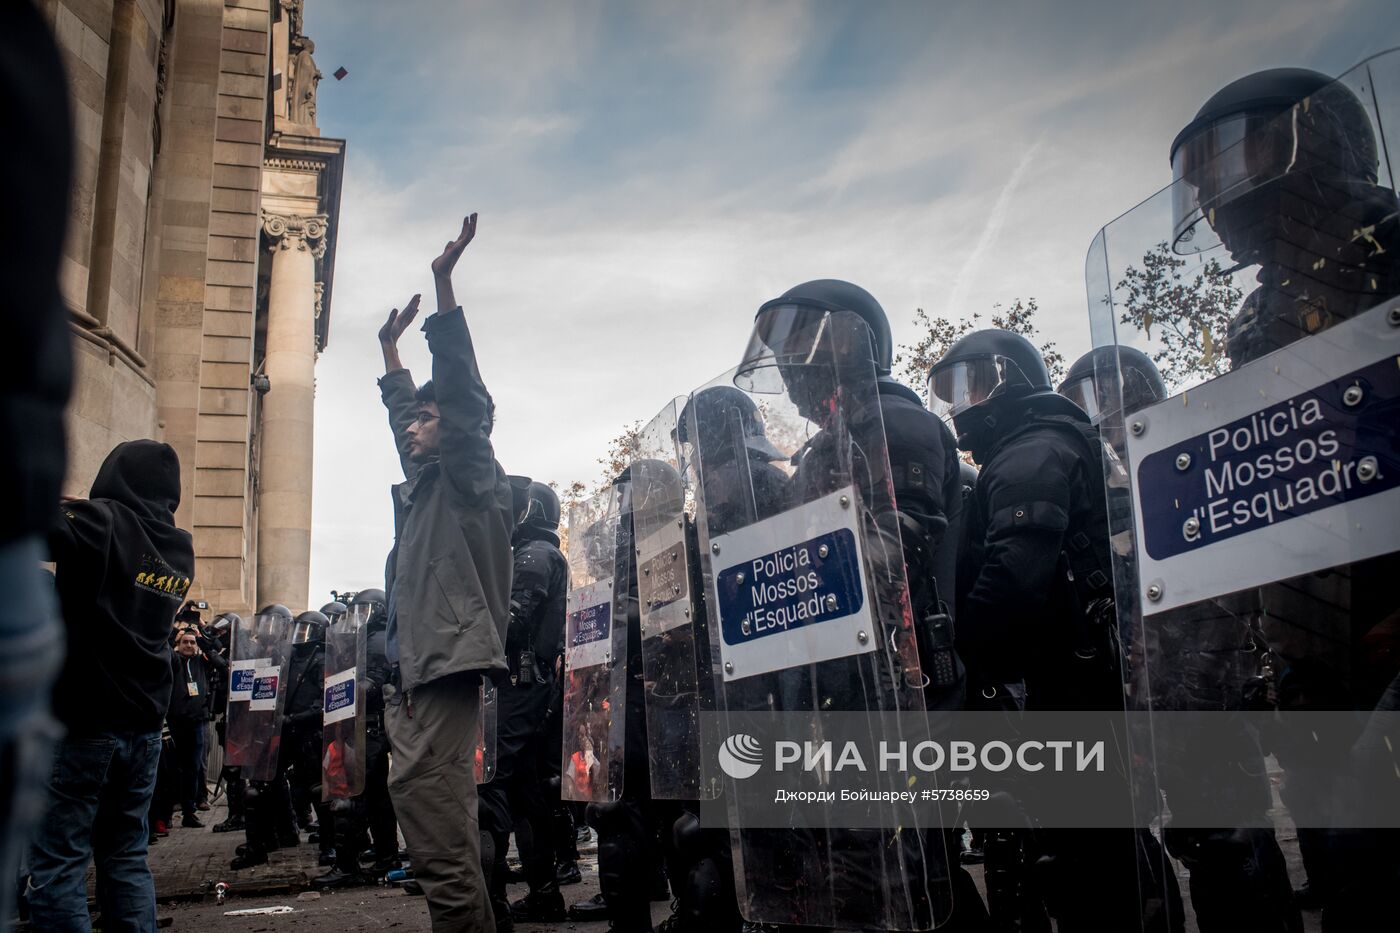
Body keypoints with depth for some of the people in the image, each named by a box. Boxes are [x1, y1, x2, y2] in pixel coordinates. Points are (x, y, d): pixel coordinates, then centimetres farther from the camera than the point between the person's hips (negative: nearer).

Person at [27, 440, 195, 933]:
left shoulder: (102, 521, -11)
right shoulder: (180, 548, 9)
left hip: (81, 722, -6)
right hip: (144, 726, 7)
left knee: (57, 863, -1)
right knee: (125, 857, 14)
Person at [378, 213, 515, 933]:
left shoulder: (470, 475, 1)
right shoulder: (424, 484, 23)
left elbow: (460, 390, -9)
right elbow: (403, 409, 37)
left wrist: (443, 284, -12)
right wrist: (390, 348, 45)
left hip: (446, 664, -10)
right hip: (418, 666, 10)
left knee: (419, 786, -16)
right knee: (444, 805, 10)